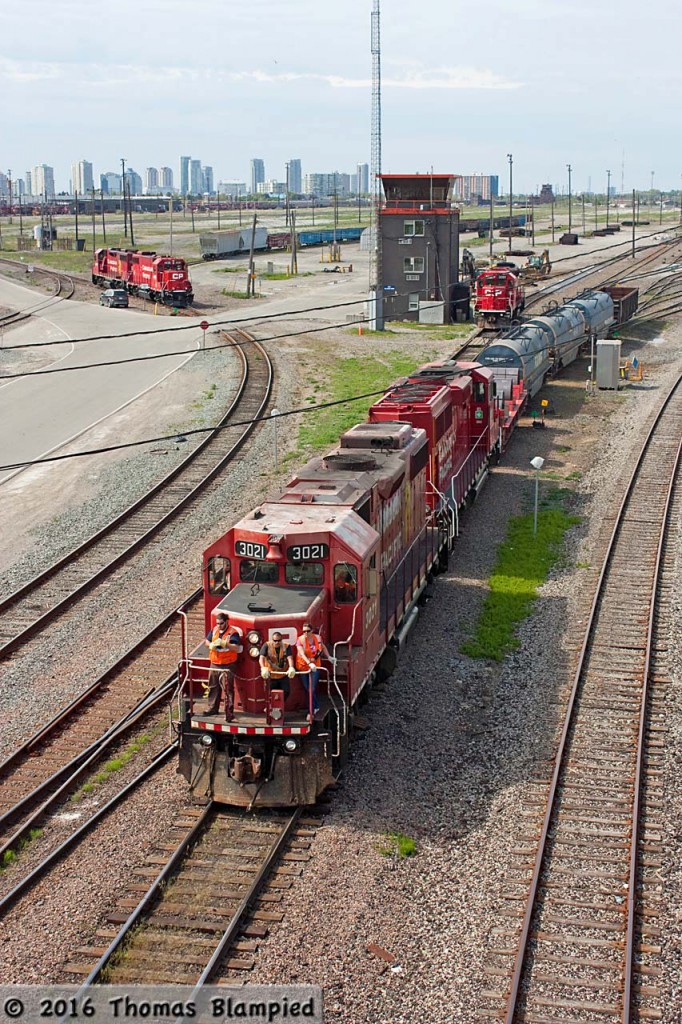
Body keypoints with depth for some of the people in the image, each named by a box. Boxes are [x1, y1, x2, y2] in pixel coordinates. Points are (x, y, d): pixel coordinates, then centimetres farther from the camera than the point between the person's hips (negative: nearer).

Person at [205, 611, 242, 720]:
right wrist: (211, 645, -3)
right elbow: (207, 641, 20)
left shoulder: (233, 633, -11)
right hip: (214, 665, 7)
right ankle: (213, 708, 32)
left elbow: (237, 648, -20)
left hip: (227, 666, -7)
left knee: (228, 690, -9)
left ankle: (229, 713, -10)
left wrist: (224, 643, -29)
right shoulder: (214, 631, 9)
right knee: (213, 687, 17)